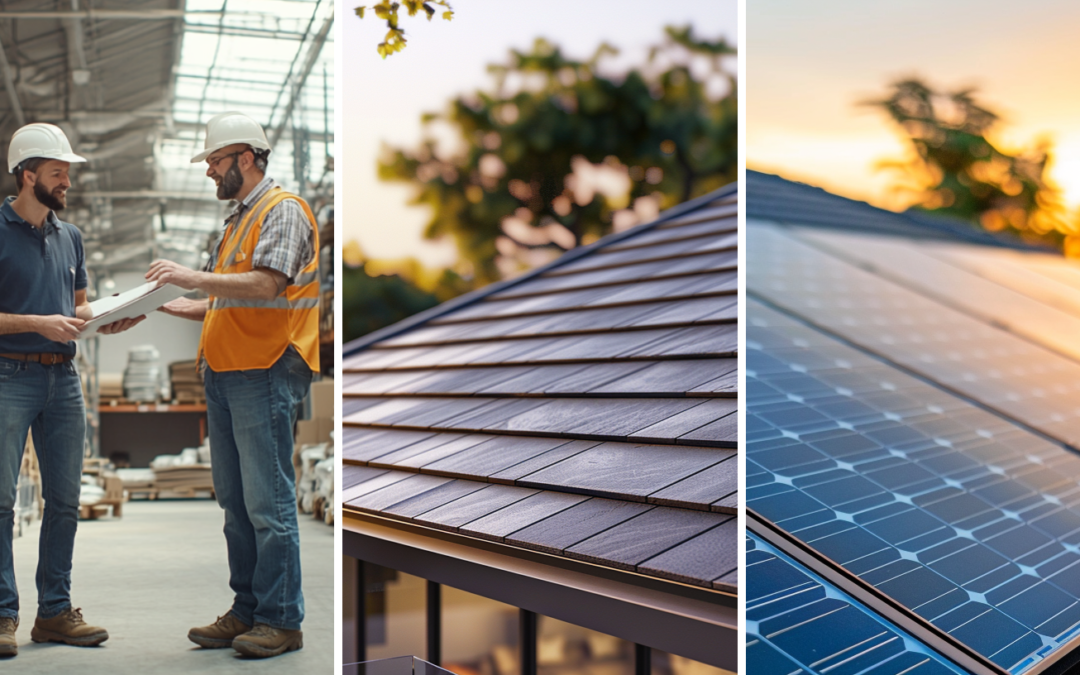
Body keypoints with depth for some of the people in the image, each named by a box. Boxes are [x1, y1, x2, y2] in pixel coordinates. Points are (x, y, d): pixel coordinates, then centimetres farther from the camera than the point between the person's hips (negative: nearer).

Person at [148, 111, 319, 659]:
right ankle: (247, 612, 19)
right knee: (234, 501, 11)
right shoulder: (237, 221, 23)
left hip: (266, 375, -9)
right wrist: (170, 305, 16)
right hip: (223, 373, 10)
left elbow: (266, 285, -20)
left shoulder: (283, 210, -6)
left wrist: (192, 277, -18)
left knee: (268, 503, -6)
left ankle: (281, 620, 2)